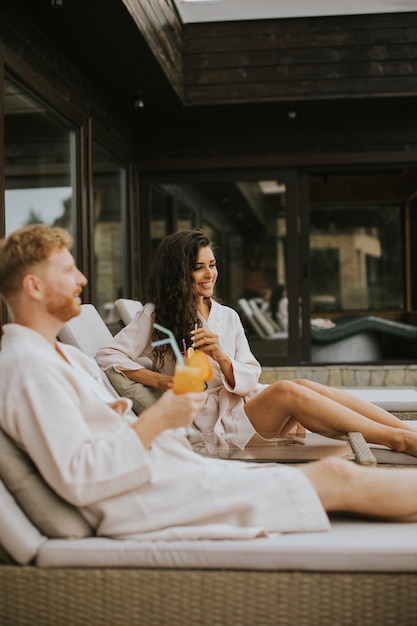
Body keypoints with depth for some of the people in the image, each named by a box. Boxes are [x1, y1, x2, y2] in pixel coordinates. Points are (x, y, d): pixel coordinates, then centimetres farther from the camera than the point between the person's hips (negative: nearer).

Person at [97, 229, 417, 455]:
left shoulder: (228, 316, 18)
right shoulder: (156, 316, 6)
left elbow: (249, 379, 9)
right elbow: (107, 357, -3)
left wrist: (221, 357, -12)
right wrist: (159, 380, -13)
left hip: (247, 402, 5)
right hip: (214, 419, -5)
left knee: (306, 387, -26)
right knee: (287, 391, -30)